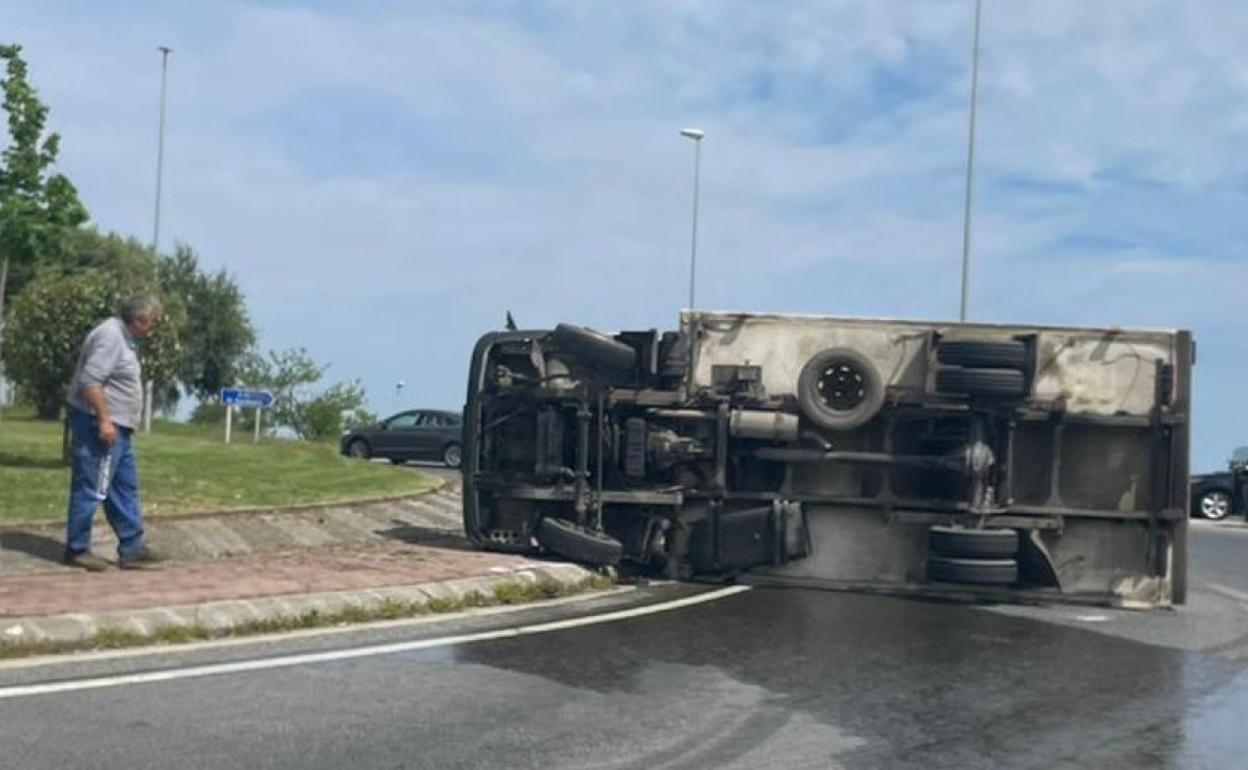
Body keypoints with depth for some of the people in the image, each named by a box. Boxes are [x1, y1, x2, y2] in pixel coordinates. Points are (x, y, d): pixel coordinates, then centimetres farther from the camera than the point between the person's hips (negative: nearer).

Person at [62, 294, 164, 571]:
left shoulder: (125, 338, 16)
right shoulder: (110, 335, -16)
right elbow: (90, 381, -24)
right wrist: (104, 419, -24)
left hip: (116, 428, 11)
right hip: (98, 425, -11)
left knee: (125, 489, 11)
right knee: (90, 489, -4)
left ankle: (132, 549, 14)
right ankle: (77, 550, 5)